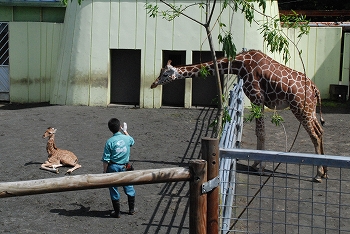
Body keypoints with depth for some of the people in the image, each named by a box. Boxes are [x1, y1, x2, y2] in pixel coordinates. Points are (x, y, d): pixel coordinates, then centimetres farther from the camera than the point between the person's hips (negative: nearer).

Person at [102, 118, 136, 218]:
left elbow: (106, 159, -12)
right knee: (129, 187, 19)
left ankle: (117, 212, 16)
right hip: (125, 167, 3)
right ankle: (132, 209, 30)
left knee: (114, 190, 9)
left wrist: (104, 171, -2)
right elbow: (132, 141, 23)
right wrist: (125, 131, 34)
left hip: (113, 168, -3)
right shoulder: (127, 138, -5)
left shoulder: (109, 142, -14)